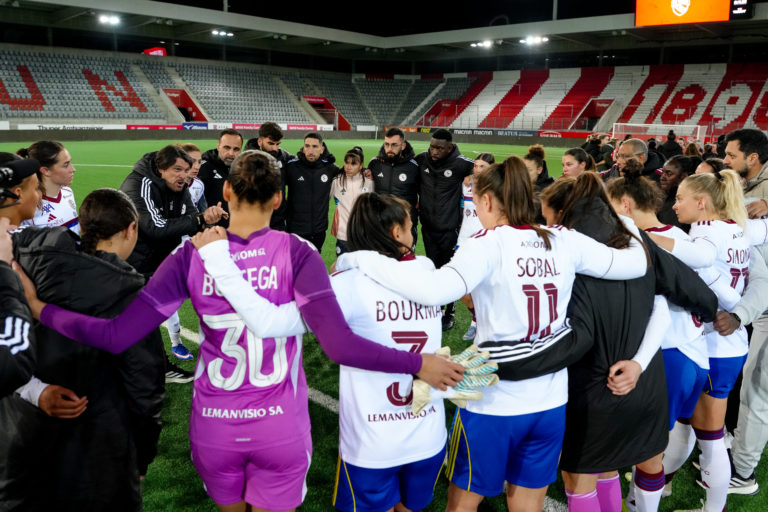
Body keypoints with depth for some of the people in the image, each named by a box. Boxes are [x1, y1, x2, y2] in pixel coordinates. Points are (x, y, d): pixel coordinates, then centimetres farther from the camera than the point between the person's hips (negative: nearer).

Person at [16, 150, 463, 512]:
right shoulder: (296, 253, -16)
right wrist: (419, 364, -16)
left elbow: (116, 337, -13)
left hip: (214, 428, 2)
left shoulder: (192, 254, -11)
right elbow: (340, 345, -25)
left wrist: (40, 307, 2)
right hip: (281, 429, -2)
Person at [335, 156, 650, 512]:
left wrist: (361, 259, -24)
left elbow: (434, 291, -32)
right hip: (551, 401, 5)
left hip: (495, 401, -4)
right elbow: (637, 264, 7)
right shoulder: (565, 240, -2)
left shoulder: (489, 244, -16)